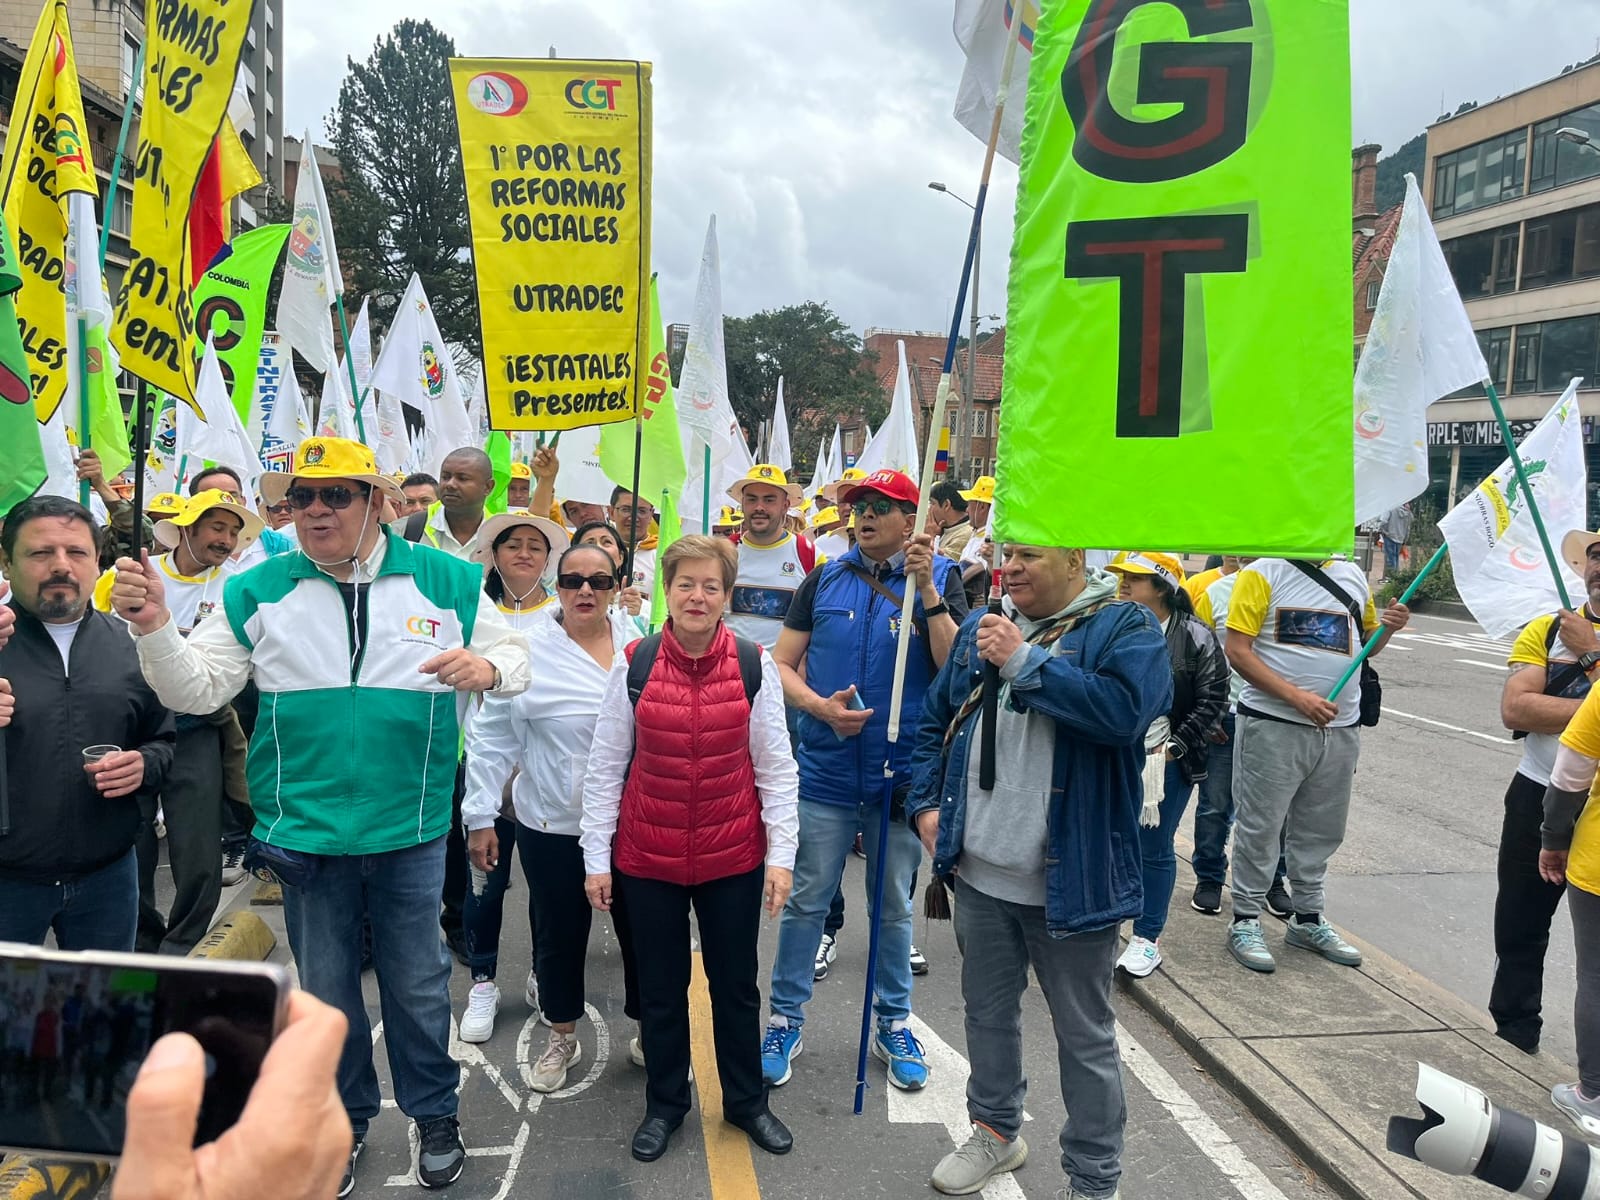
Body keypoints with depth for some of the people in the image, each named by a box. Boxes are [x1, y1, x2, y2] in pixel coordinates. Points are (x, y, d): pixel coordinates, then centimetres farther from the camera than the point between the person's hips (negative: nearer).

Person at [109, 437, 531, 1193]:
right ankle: (346, 1119, 40)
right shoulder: (256, 592, 0)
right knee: (325, 989, 17)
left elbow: (514, 661, 3)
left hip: (410, 832, -1)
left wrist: (489, 666, -19)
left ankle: (435, 1114, 38)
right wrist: (153, 629, -15)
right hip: (306, 833, 1)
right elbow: (197, 689, 2)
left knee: (417, 986, 14)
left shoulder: (445, 581, -3)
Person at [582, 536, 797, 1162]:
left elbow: (775, 768, -2)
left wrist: (781, 854, -5)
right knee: (661, 987, 15)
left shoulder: (756, 664, -6)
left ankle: (746, 1101, 36)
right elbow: (605, 766, -1)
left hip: (733, 856, 0)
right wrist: (596, 858, -1)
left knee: (736, 985, 15)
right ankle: (664, 1104, 36)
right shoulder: (634, 664, -6)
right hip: (648, 857, 0)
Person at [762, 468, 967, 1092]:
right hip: (826, 771, 1)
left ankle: (894, 1025, 31)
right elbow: (781, 664, 3)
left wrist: (927, 590, -21)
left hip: (902, 771, -1)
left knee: (893, 906, 14)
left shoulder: (940, 578, -2)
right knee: (805, 901, 8)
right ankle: (785, 1020, 24)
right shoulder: (825, 579, 3)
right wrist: (821, 706, -14)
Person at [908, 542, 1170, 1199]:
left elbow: (1125, 711, -28)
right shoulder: (981, 627, 8)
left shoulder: (1126, 627, -9)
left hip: (1070, 880, -5)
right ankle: (996, 1131, 44)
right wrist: (925, 802, 4)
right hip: (979, 873, 6)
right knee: (987, 1011, 22)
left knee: (1085, 1035, 10)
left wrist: (1025, 661, -24)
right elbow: (935, 721, 16)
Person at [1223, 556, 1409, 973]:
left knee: (1320, 832, 16)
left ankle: (1308, 920, 30)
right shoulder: (1263, 573, -7)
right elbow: (1238, 652, -12)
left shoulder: (1352, 575, 11)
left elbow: (1365, 643, 22)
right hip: (1273, 725, -6)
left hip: (1341, 729, 6)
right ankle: (1245, 922, 15)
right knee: (1260, 827, 2)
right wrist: (1297, 697, -21)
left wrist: (1388, 627, -1)